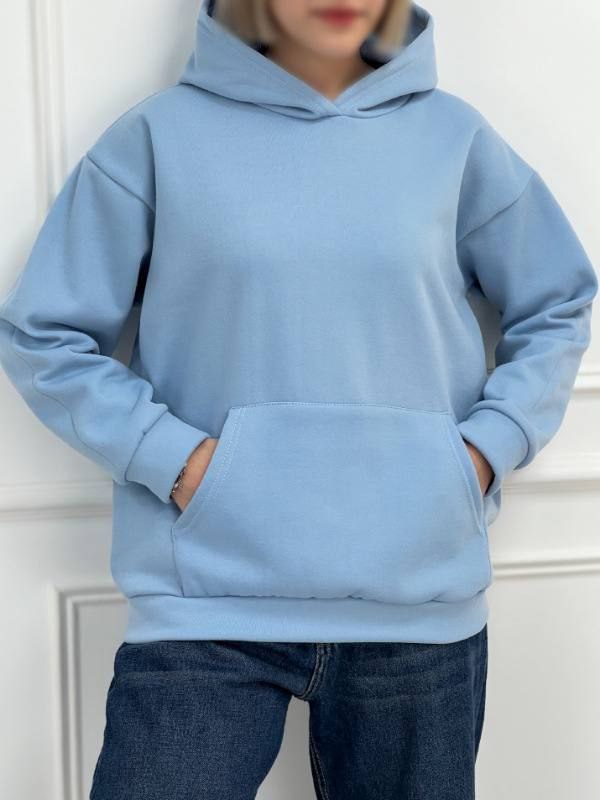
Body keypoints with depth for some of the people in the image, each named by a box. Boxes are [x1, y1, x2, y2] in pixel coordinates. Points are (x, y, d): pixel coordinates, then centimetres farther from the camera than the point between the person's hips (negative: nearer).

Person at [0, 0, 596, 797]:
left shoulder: (454, 136, 6)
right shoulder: (161, 134, 0)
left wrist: (489, 445, 1)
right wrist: (171, 457, -9)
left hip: (420, 602, 2)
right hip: (207, 601, -2)